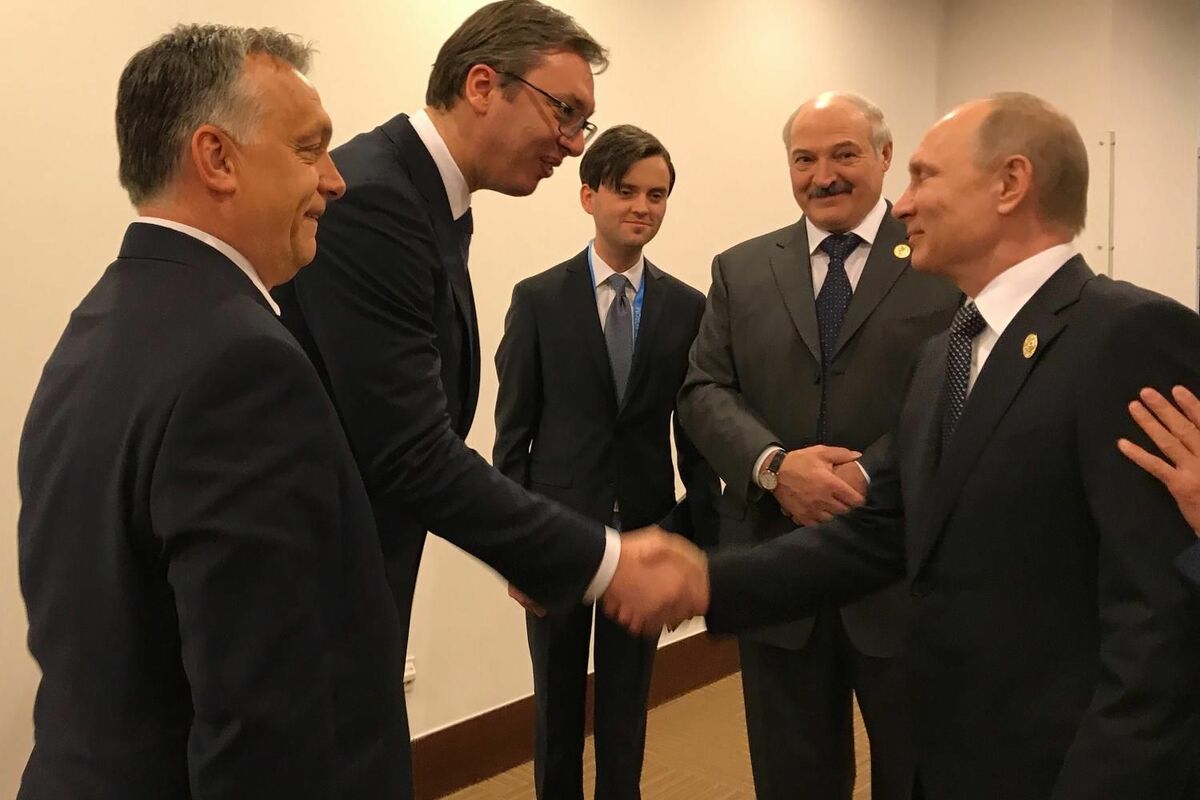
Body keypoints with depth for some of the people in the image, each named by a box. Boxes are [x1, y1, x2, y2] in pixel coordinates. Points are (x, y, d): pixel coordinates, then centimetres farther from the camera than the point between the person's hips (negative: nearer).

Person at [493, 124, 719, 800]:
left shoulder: (688, 307, 1)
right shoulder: (539, 299, -3)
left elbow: (697, 433, 2)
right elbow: (514, 431, -3)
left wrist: (703, 544, 2)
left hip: (647, 533, 1)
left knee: (627, 705, 14)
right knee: (558, 701, 15)